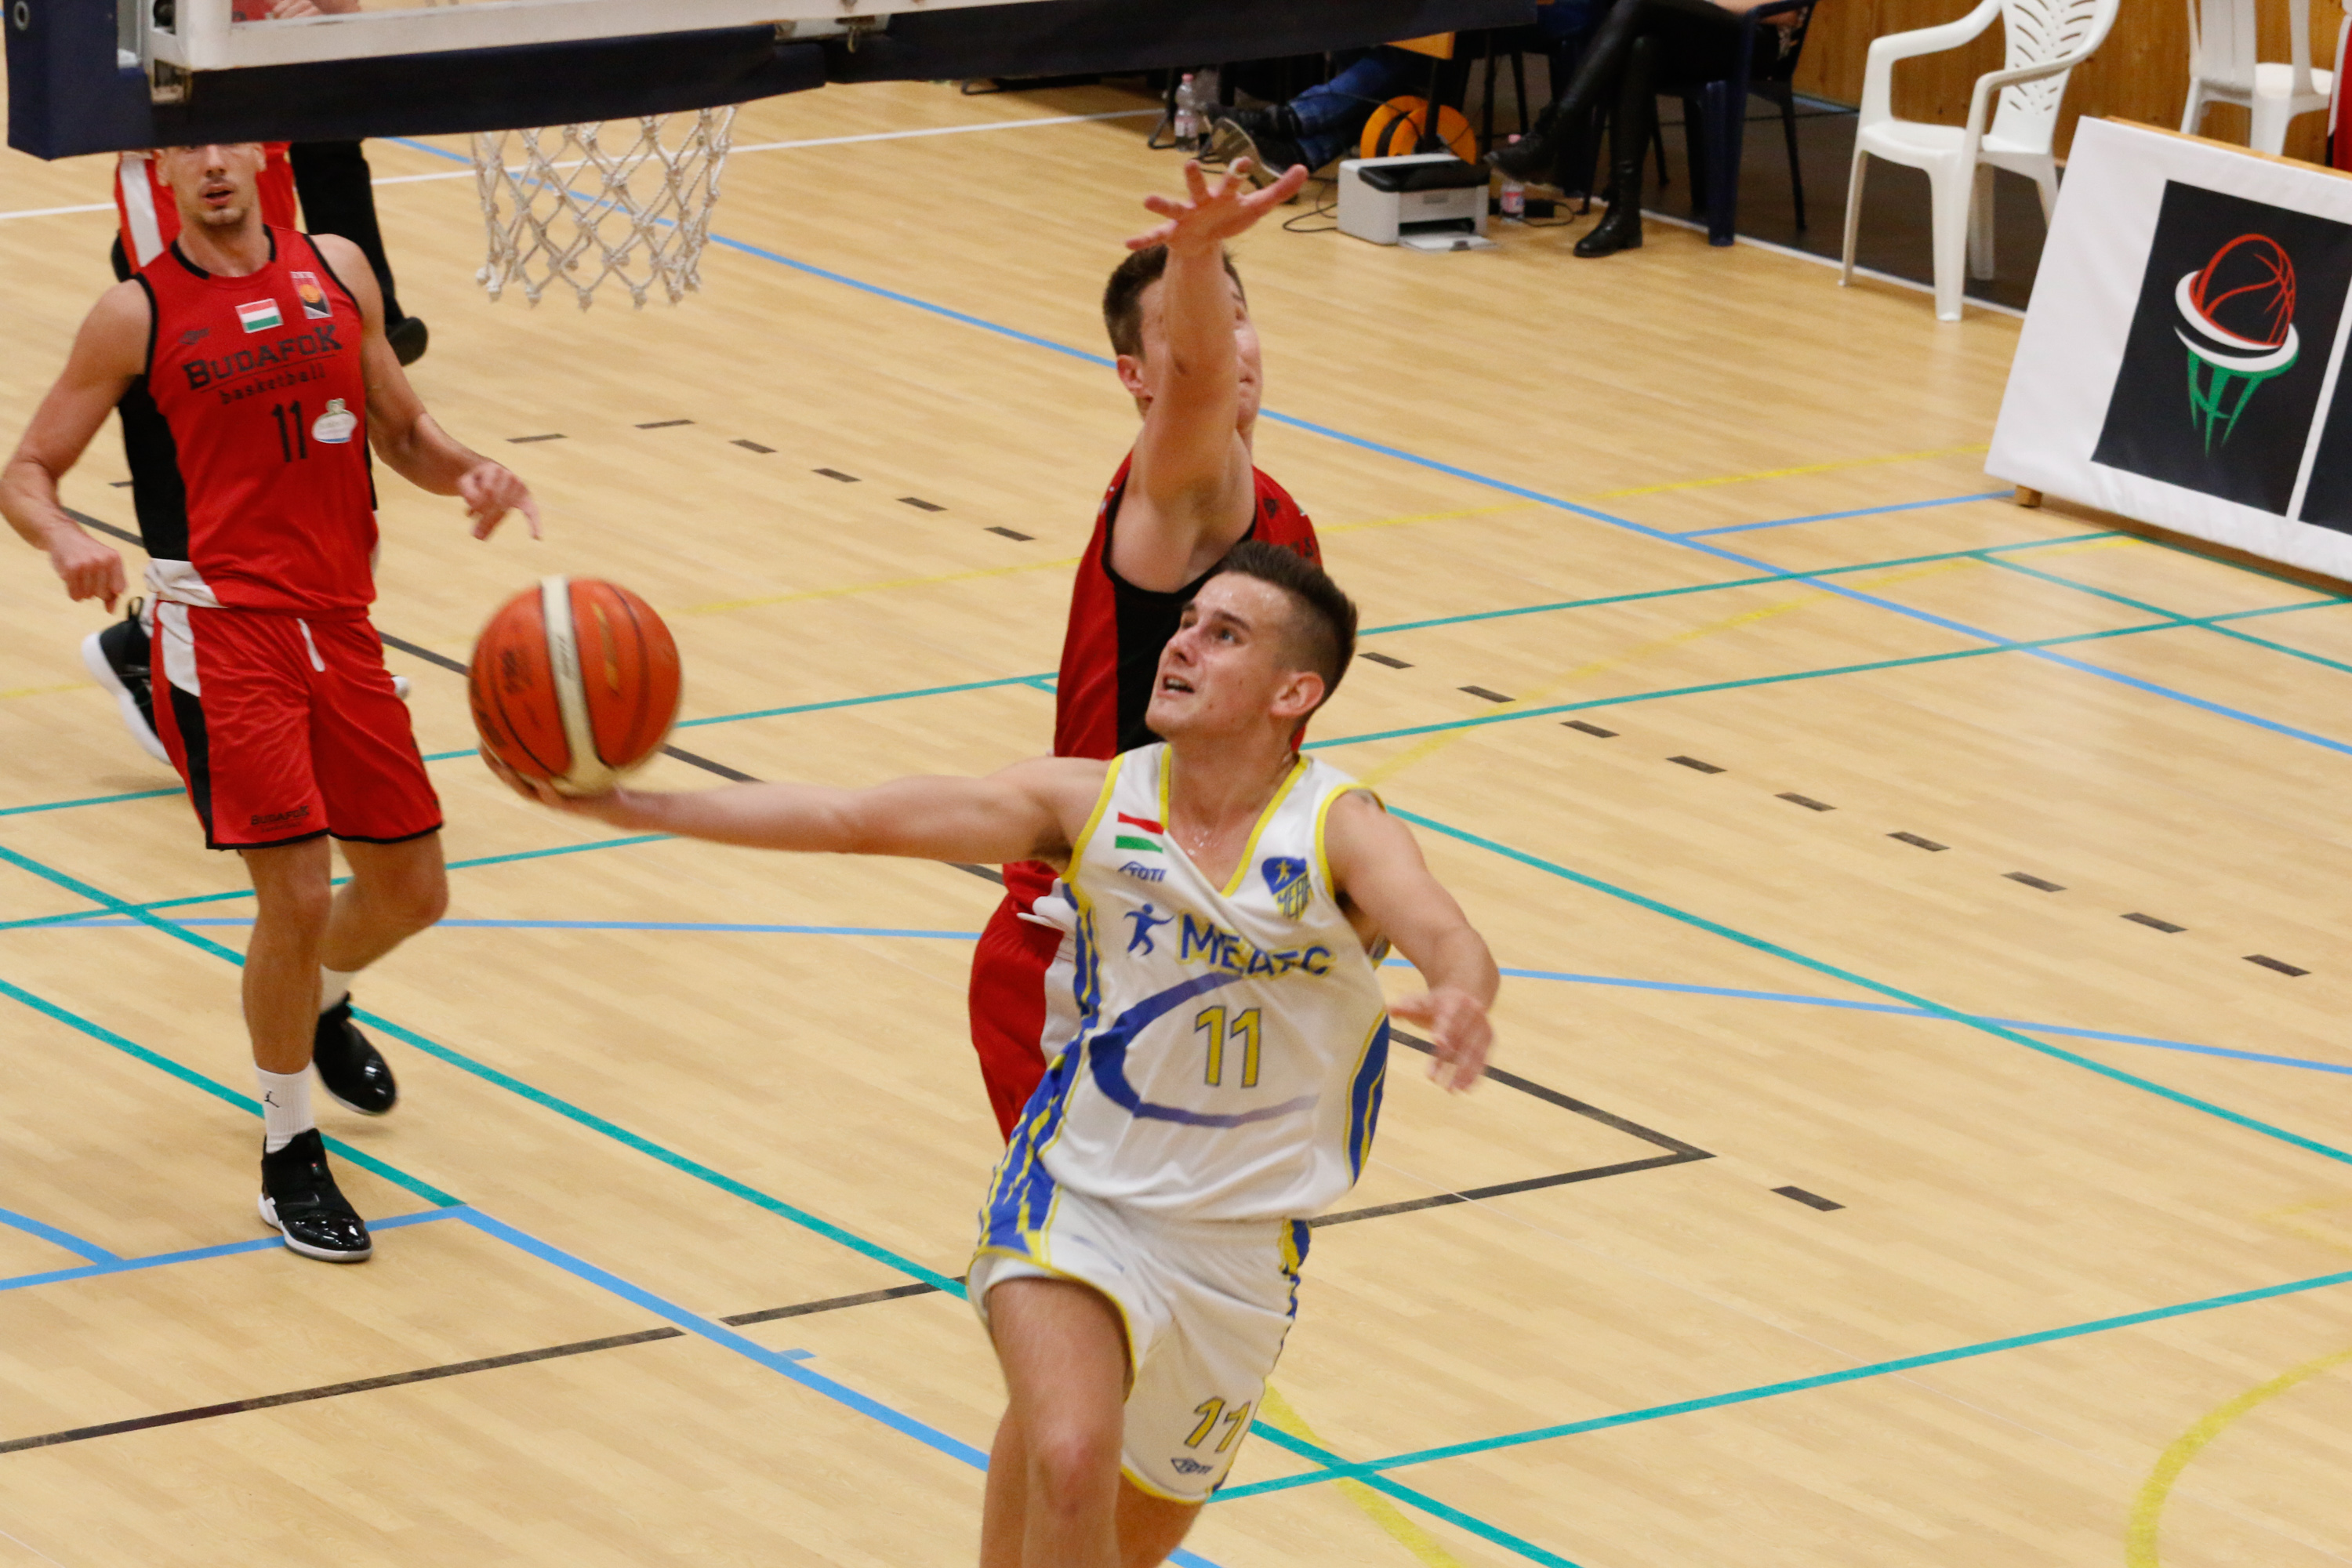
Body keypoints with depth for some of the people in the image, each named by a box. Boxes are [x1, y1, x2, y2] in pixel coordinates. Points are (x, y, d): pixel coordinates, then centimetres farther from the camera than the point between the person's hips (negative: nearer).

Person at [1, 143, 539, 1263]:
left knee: (410, 893, 12)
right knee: (297, 894, -14)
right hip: (221, 632, -5)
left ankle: (320, 1004, 47)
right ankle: (289, 1157, 6)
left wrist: (469, 473, -5)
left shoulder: (337, 272, 8)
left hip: (340, 624, 5)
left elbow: (401, 431, 17)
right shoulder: (137, 316, -3)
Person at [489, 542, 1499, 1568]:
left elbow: (1444, 936, -35)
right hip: (1075, 1192, 0)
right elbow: (853, 819, -9)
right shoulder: (1091, 802, -8)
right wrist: (634, 808, -15)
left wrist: (1462, 1001, -60)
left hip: (1237, 1245, 0)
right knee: (1067, 1464, -27)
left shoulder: (1341, 830, -15)